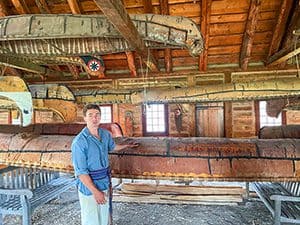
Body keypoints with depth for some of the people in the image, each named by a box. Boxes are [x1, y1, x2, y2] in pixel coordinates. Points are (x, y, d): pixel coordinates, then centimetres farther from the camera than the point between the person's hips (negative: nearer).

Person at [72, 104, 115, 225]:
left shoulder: (106, 134, -1)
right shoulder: (79, 141, -20)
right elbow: (81, 172, -19)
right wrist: (95, 191, -18)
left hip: (105, 184, 6)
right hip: (89, 186, -5)